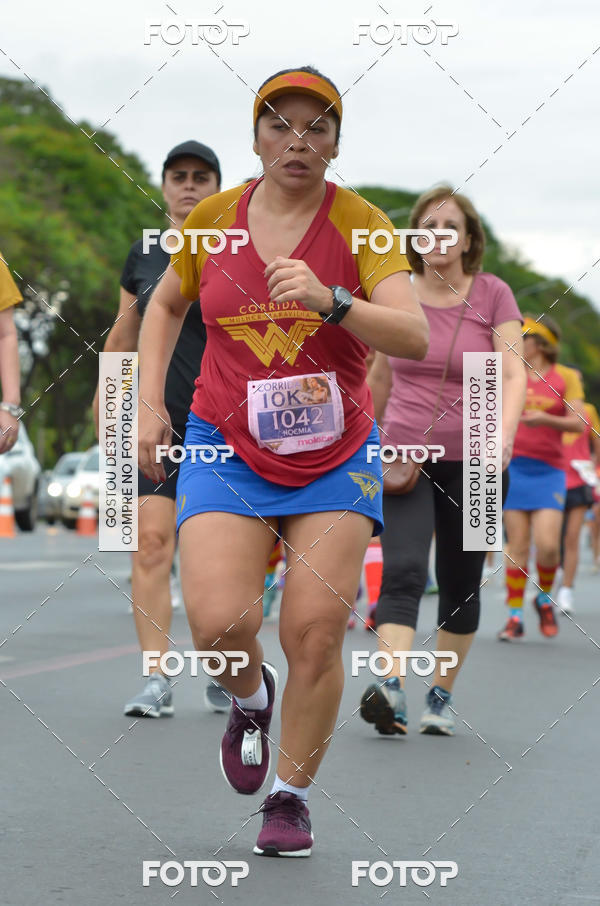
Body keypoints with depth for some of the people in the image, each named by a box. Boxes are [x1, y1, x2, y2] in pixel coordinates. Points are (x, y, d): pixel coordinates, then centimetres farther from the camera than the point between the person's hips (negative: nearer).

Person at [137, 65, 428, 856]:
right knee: (219, 621, -16)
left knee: (315, 634, -7)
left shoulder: (362, 224, -6)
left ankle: (291, 796, 13)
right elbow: (165, 304, 19)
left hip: (336, 452, -1)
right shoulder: (213, 218, 1)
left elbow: (415, 337, -17)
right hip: (227, 446, 1)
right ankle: (251, 696, 20)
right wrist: (149, 403, 9)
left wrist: (331, 301, -34)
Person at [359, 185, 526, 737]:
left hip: (473, 463, 0)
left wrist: (504, 433, -25)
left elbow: (514, 374, -9)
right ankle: (392, 689, -30)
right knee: (402, 570, -18)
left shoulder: (493, 295, -1)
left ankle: (442, 694, 22)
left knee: (460, 584, 7)